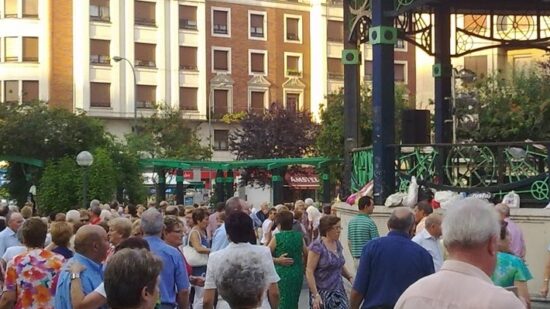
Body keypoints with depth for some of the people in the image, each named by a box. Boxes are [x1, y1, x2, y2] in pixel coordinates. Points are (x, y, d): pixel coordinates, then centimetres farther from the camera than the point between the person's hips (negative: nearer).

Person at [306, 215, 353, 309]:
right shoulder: (317, 246, -14)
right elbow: (309, 272, -16)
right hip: (322, 293, -6)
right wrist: (315, 295, -21)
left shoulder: (337, 244, 7)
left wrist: (349, 277, 4)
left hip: (339, 291, 6)